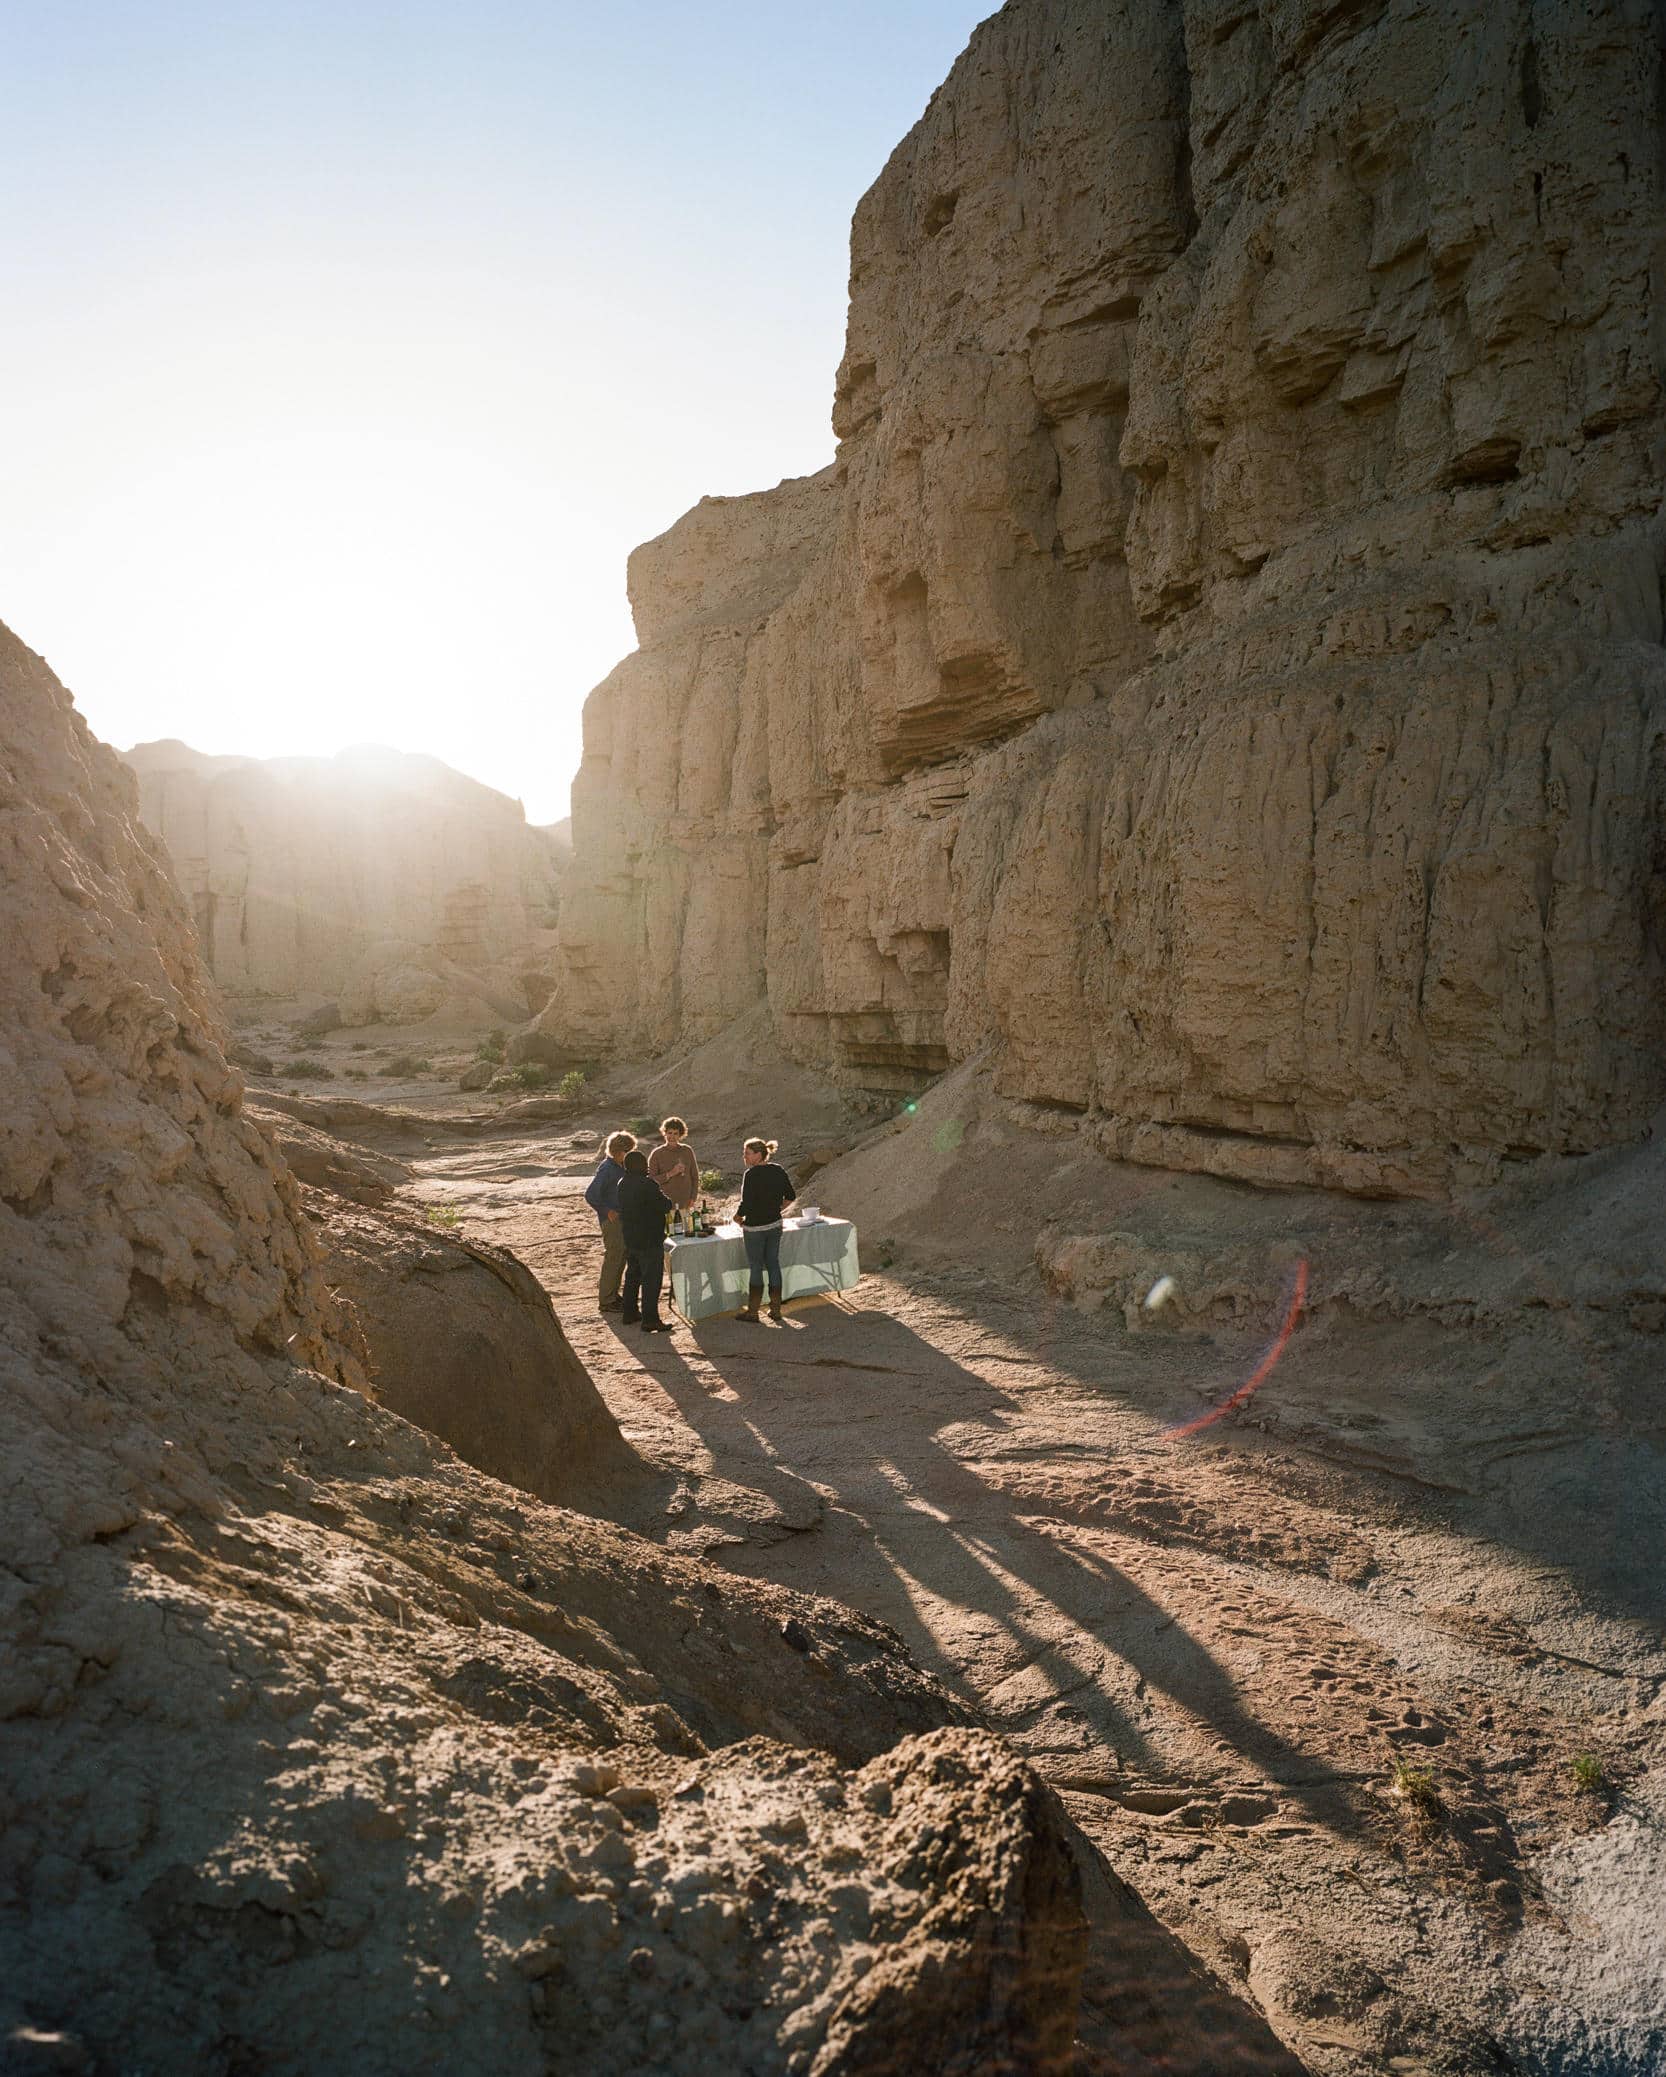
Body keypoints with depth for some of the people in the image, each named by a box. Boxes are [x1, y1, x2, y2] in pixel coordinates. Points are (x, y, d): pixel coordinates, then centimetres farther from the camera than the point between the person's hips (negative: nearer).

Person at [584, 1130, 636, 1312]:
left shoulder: (622, 1167, 8)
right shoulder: (606, 1169, -20)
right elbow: (590, 1195, -25)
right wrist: (607, 1211, -17)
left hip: (623, 1218, 9)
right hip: (612, 1220, -9)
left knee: (621, 1257, 15)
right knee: (612, 1259, -3)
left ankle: (613, 1294, 27)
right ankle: (605, 1300, 5)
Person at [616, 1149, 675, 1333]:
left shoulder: (622, 1183, 5)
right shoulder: (647, 1184, -22)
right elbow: (666, 1205, -19)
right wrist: (667, 1199, 1)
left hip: (629, 1239, 9)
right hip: (649, 1241, -9)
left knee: (632, 1276, 20)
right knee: (651, 1279, -3)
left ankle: (630, 1312, 29)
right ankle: (650, 1319, -3)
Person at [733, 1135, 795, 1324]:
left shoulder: (751, 1174, -18)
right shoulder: (778, 1170, 1)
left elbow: (746, 1204, -21)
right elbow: (790, 1197, 7)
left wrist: (738, 1217, -3)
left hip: (755, 1228, -6)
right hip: (775, 1225, 6)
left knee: (755, 1268, 4)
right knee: (773, 1265, 13)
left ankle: (752, 1312, 11)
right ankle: (775, 1310, 18)